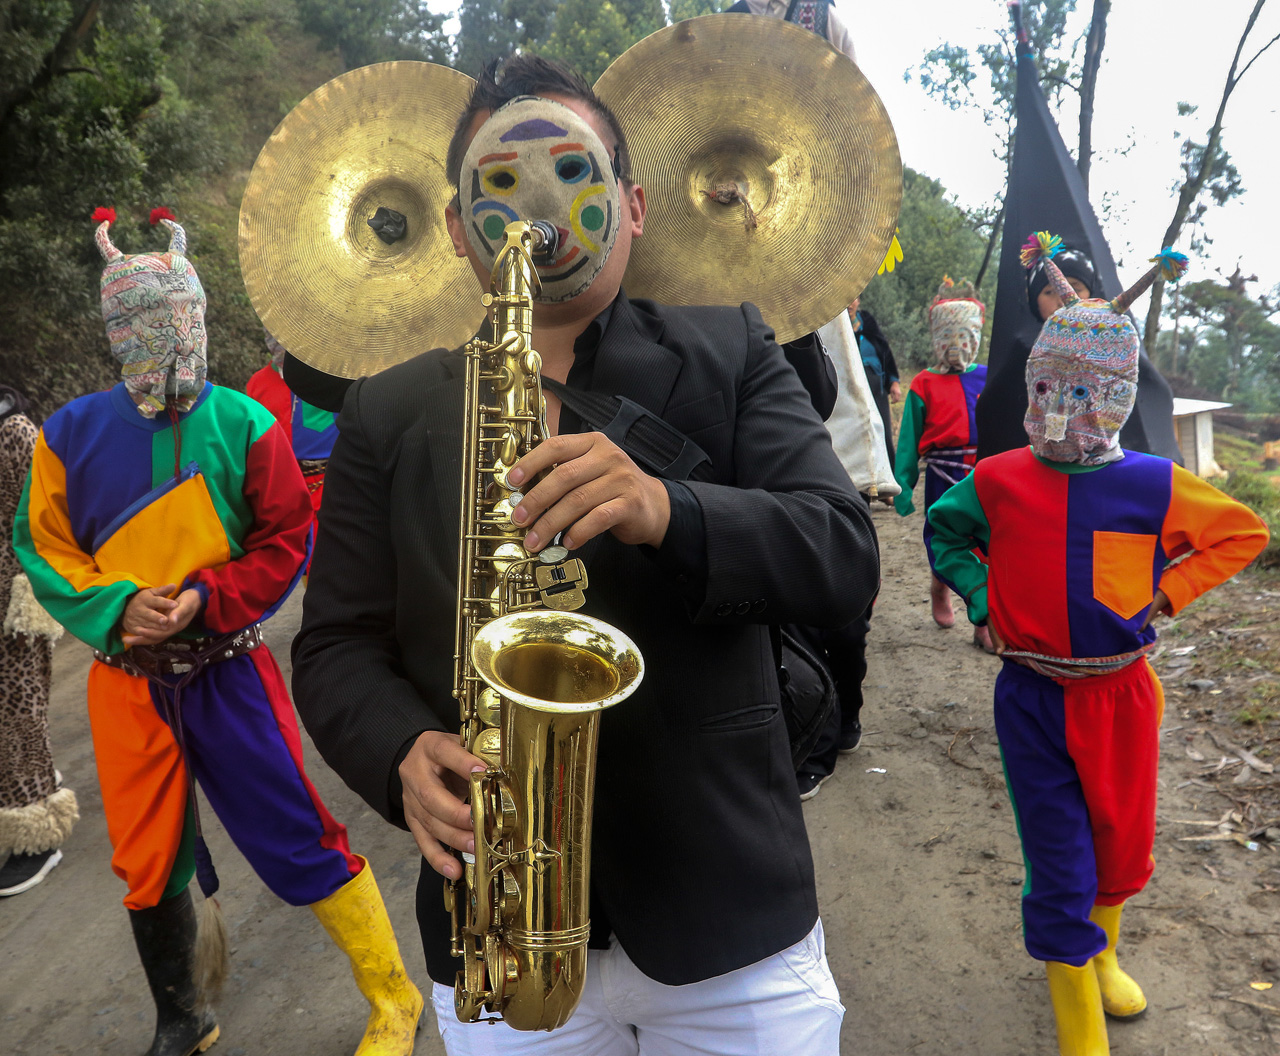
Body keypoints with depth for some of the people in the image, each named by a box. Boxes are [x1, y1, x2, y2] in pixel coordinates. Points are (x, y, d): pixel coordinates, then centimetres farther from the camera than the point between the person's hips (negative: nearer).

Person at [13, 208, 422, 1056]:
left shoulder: (242, 424, -4)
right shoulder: (71, 435, 1)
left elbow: (288, 540, -4)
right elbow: (42, 548, 3)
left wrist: (205, 600, -17)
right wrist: (118, 605, -14)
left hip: (228, 672, -2)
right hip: (126, 683, 3)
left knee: (300, 841, 0)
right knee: (149, 865, 14)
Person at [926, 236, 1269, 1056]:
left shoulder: (1154, 486, -8)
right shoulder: (999, 482, -8)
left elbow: (1243, 533, 6)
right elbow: (946, 530, 12)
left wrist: (1166, 593, -3)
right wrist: (981, 597, -1)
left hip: (1122, 694, 2)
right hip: (1033, 697, -1)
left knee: (1122, 847, 20)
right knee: (1060, 872, 2)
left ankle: (1101, 951, 52)